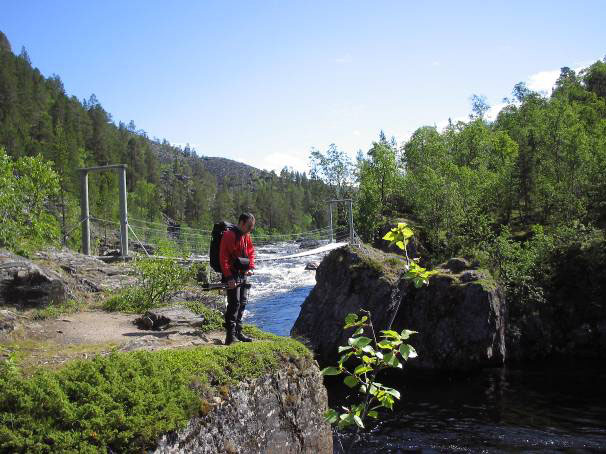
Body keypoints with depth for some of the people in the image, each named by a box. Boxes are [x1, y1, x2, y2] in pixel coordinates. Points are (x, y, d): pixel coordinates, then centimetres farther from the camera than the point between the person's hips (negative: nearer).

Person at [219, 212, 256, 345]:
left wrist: (250, 267, 7)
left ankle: (238, 332, 23)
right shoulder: (229, 235, -16)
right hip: (233, 275, -9)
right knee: (234, 303, -12)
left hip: (243, 274, 9)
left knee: (243, 302, 12)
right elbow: (223, 258, -20)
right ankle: (230, 335, -8)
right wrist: (229, 277, -23)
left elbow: (251, 251, 22)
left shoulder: (246, 236, 10)